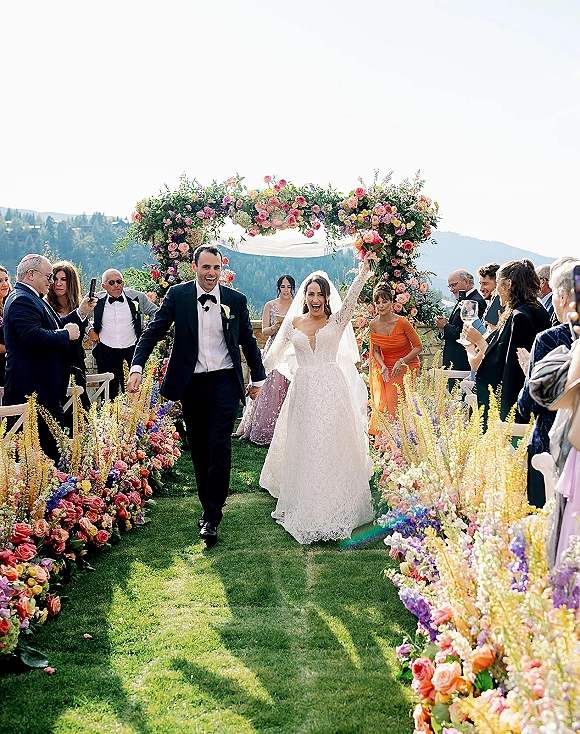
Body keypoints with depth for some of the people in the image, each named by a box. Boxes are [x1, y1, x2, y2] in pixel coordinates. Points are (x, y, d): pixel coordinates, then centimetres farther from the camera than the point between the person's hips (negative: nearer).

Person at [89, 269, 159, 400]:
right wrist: (89, 329, 6)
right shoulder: (96, 300, 2)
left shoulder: (137, 297, 0)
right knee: (108, 393, 6)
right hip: (105, 353, 1)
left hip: (132, 351, -1)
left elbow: (155, 313, 14)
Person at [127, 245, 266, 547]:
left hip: (224, 383, -1)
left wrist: (258, 378, 18)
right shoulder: (178, 295, 0)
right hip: (190, 383, 1)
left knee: (219, 448, -7)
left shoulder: (236, 300, 2)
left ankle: (212, 517, 0)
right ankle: (207, 505, 26)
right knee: (198, 449, 11)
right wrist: (137, 367, -16)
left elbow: (248, 341, 12)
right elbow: (153, 331, -3)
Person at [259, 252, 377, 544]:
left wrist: (363, 272, -31)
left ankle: (334, 505, 12)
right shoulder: (293, 322, 9)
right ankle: (304, 508, 19)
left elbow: (351, 297, -16)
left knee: (332, 448, 0)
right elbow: (275, 355, 15)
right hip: (303, 392, 2)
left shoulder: (336, 321, 2)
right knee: (303, 450, 6)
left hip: (331, 390, -2)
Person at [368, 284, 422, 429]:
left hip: (407, 367, -4)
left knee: (398, 405, -11)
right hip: (386, 369, 4)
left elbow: (418, 347, -10)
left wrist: (401, 362, -17)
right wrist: (383, 367, -12)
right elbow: (376, 351, 5)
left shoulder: (402, 322, -18)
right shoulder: (373, 324, -6)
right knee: (384, 405, -1)